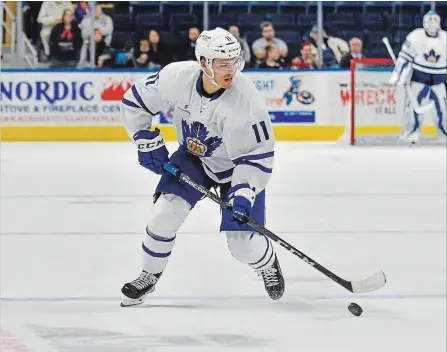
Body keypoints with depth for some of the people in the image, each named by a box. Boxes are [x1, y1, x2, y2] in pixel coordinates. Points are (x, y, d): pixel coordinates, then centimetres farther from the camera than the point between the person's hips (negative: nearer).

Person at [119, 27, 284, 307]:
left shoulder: (246, 100, -34)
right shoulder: (177, 77, -26)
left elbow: (258, 156, -26)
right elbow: (135, 101, -9)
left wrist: (244, 193, -36)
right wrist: (148, 143, -10)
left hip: (237, 166, -3)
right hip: (193, 156, 3)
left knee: (243, 244, -8)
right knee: (164, 213, -13)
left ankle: (268, 265, 29)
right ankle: (150, 276, 13)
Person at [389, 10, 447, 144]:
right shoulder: (415, 37, -10)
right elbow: (405, 57, -5)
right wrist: (398, 75, -8)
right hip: (418, 78, -2)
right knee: (413, 105, -7)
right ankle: (411, 132, 4)